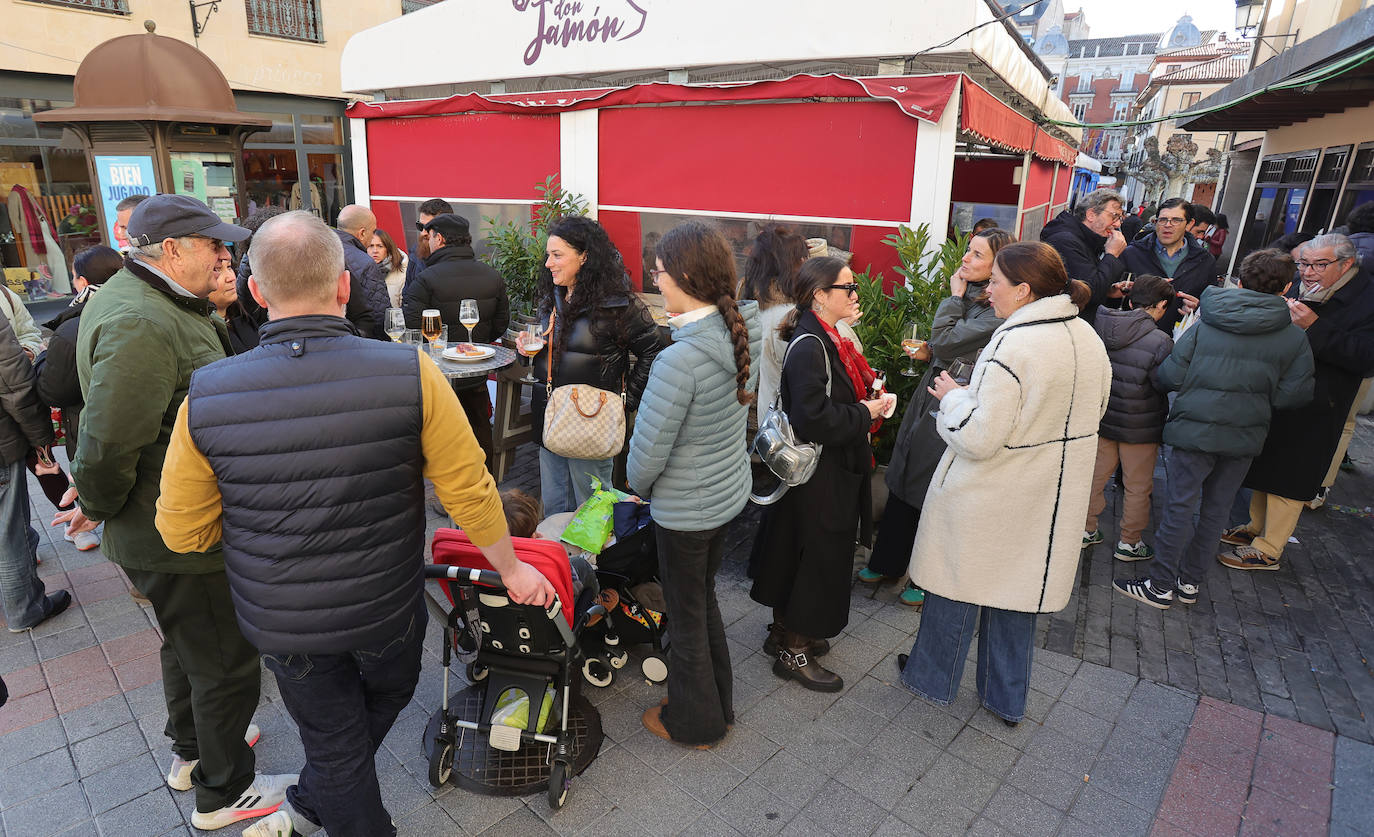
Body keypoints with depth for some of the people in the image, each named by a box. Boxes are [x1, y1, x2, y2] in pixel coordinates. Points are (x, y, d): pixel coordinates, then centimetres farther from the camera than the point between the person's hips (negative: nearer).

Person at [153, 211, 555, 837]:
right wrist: (512, 569, 0)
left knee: (334, 744, 24)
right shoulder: (410, 373, -22)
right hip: (387, 608, 0)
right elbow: (470, 493, -15)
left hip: (281, 621, 1)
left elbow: (182, 532, -5)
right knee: (387, 693, 32)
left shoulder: (205, 397, -16)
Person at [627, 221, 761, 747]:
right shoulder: (742, 335, -6)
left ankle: (694, 722, 38)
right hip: (729, 491, 8)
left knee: (686, 616, 15)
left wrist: (638, 485, -3)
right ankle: (717, 703, 47)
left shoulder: (680, 360, -31)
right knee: (703, 599, 26)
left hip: (685, 508, -8)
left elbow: (648, 451, -23)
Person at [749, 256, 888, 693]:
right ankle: (794, 651, 18)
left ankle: (786, 631, 36)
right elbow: (813, 417, -29)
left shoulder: (824, 340, 9)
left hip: (827, 471, 10)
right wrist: (864, 415, -17)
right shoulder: (808, 347, -23)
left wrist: (866, 405, 3)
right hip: (819, 475, -10)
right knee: (819, 558, 2)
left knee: (796, 551, 19)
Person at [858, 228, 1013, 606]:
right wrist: (929, 352, 1)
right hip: (928, 400, 9)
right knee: (902, 483, 16)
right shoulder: (970, 295, 8)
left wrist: (954, 297, -11)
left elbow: (945, 341, -22)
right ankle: (886, 563, 33)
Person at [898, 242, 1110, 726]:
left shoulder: (1012, 346, -25)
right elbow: (1095, 410, 16)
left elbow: (978, 437, -28)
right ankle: (1007, 700, 35)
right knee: (1017, 589, 20)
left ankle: (933, 678, 33)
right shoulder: (1088, 337, 2)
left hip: (987, 499, -7)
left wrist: (952, 396, -10)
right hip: (1049, 501, 8)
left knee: (958, 584, 13)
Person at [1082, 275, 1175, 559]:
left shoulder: (1098, 326, -9)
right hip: (1140, 428, -4)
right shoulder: (1160, 342, -21)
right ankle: (1128, 542, 25)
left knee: (1096, 475, 19)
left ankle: (1087, 530, 32)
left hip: (1101, 419, 5)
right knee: (1138, 487, 13)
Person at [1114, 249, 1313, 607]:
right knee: (1215, 509, 13)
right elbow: (1294, 394, -3)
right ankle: (1189, 582, 23)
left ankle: (1160, 584, 10)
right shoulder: (1294, 338, -2)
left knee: (1180, 506, 4)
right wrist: (1257, 393, 16)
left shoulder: (1204, 326, -6)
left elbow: (1170, 377, -8)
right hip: (1245, 436, 2)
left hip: (1196, 429, -2)